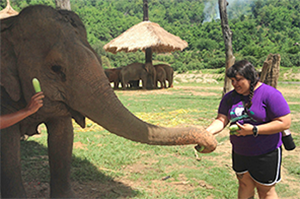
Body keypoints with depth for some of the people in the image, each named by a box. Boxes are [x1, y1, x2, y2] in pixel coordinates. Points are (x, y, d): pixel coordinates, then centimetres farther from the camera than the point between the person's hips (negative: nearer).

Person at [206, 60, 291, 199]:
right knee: (244, 186, 17)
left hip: (265, 154, -5)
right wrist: (208, 131, -27)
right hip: (240, 152, 5)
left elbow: (285, 123, -20)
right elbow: (221, 120, -5)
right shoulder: (230, 97, 1)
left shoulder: (269, 94, -17)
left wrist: (254, 130, -25)